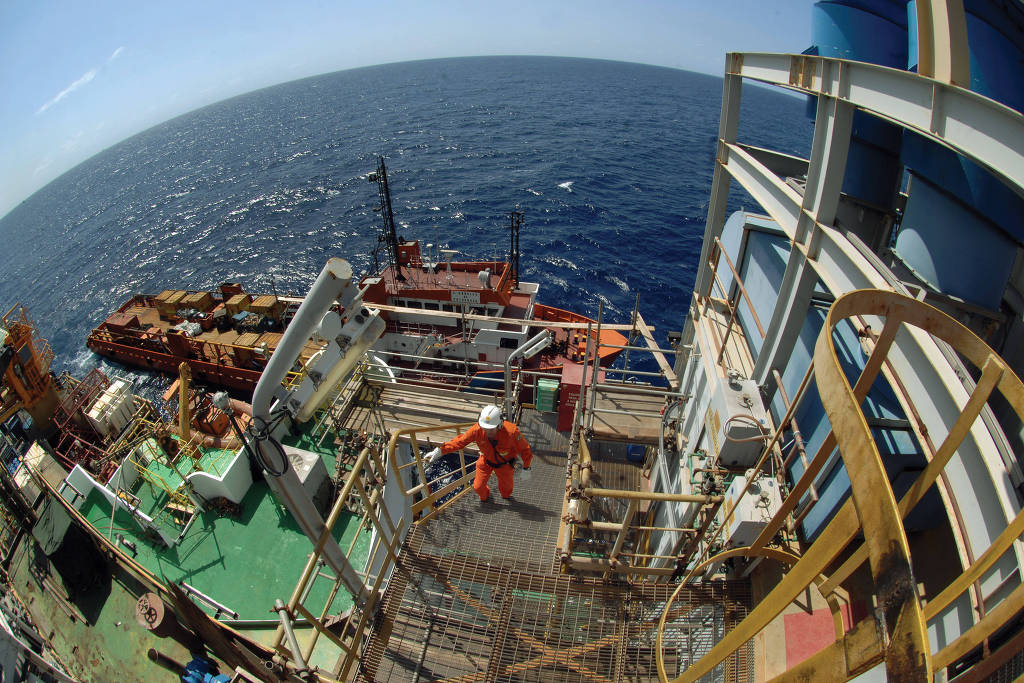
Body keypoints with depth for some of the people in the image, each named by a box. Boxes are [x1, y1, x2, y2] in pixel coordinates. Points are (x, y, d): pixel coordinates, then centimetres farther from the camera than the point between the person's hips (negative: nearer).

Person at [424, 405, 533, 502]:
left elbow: (525, 450, -22)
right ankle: (484, 496, 45)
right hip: (486, 460, 1)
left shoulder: (511, 432, -39)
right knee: (478, 487, 5)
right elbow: (459, 441, -19)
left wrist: (526, 469, -16)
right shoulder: (477, 430, -34)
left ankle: (505, 496, 55)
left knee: (505, 488, 14)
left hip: (504, 464, -1)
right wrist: (439, 451, -22)